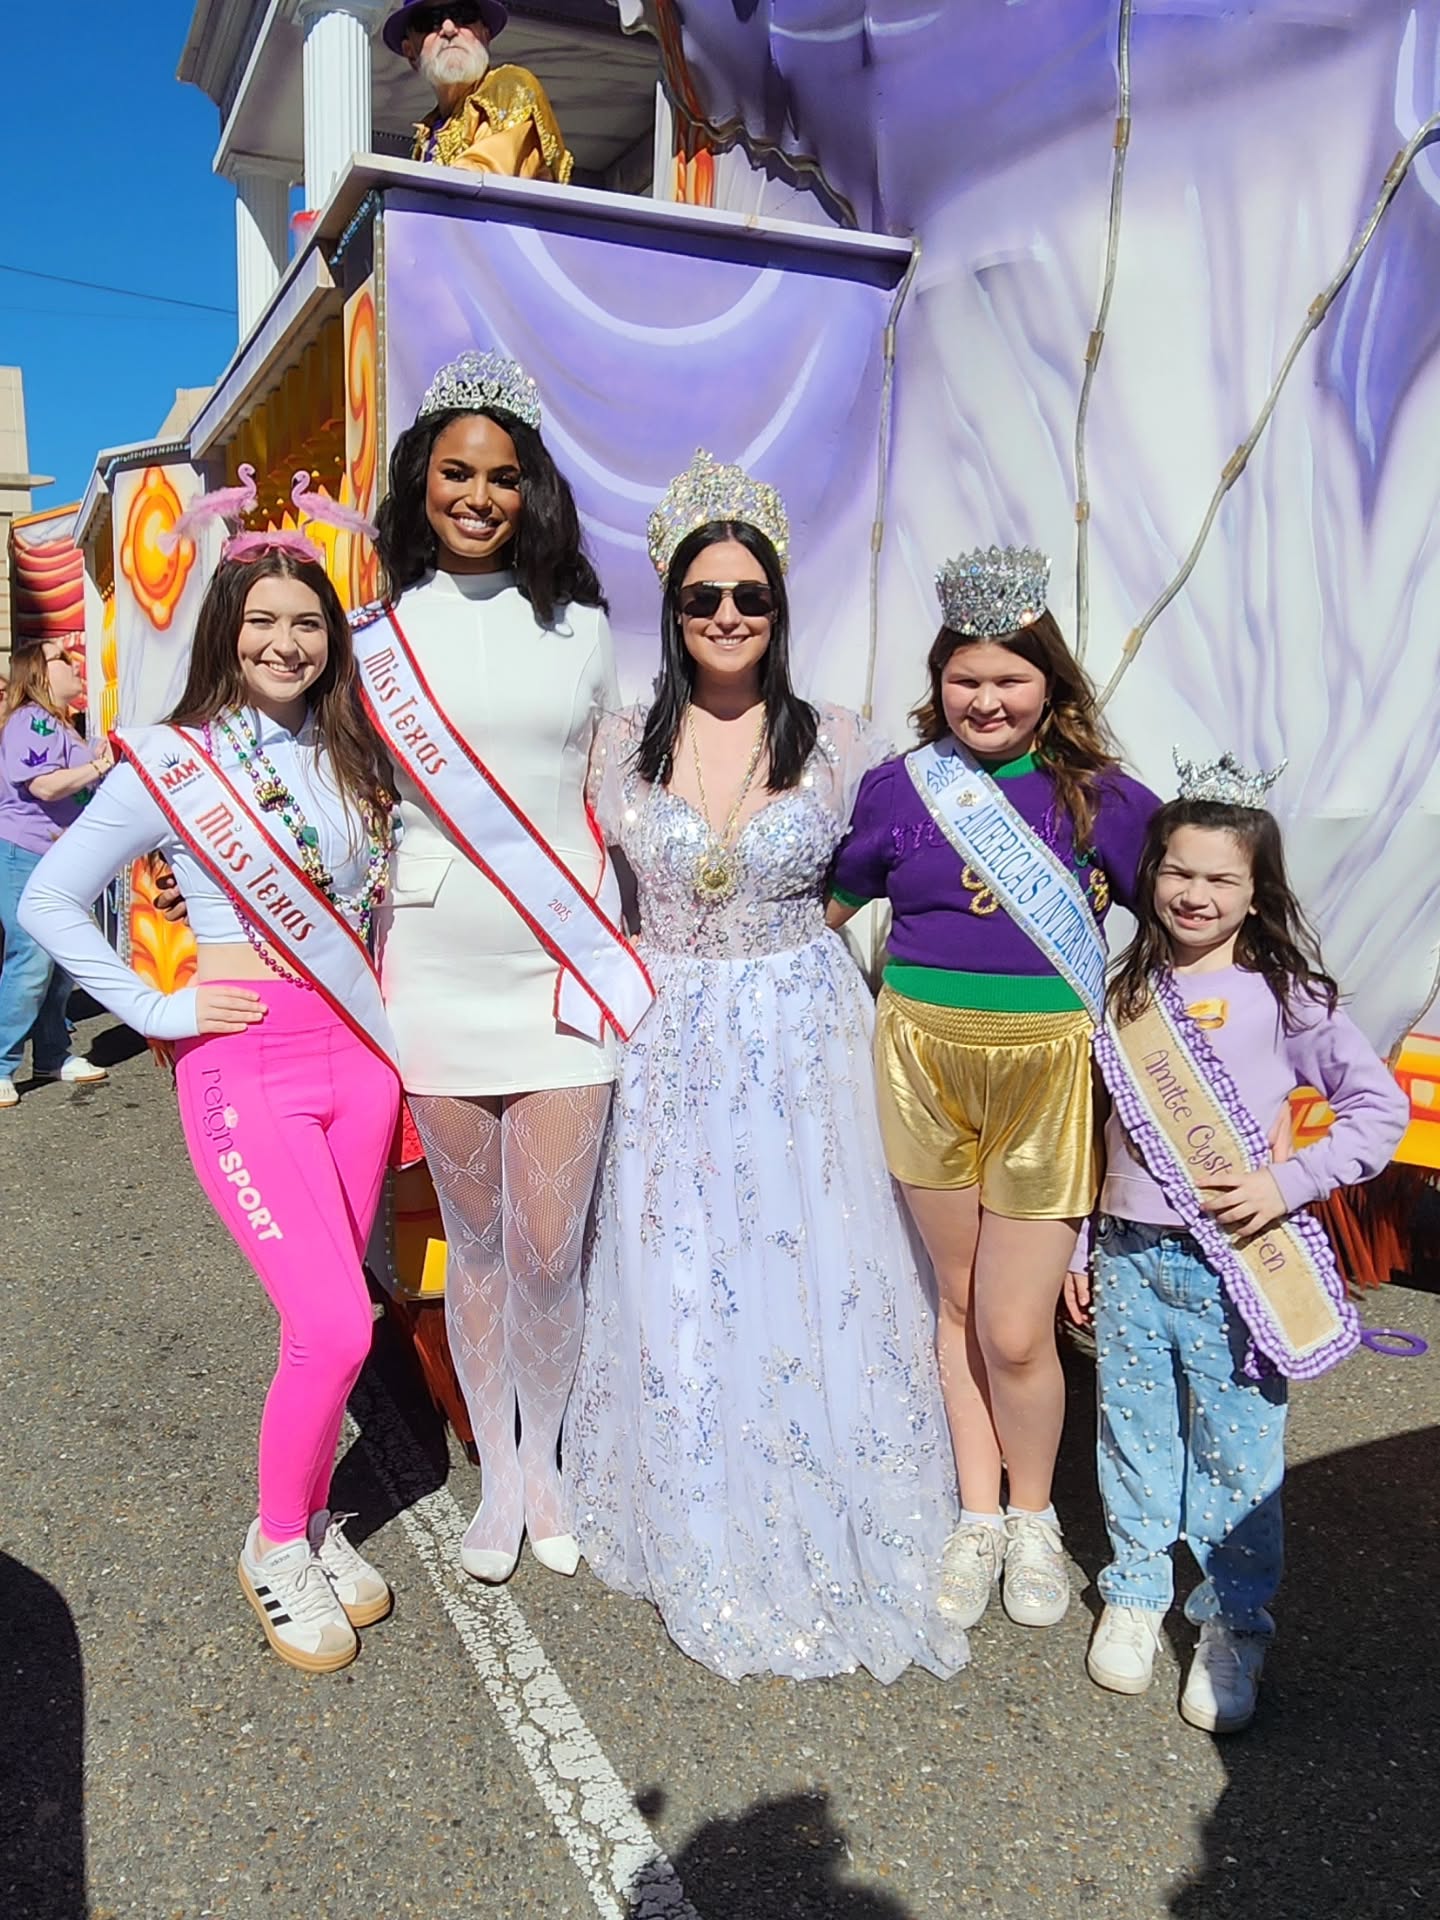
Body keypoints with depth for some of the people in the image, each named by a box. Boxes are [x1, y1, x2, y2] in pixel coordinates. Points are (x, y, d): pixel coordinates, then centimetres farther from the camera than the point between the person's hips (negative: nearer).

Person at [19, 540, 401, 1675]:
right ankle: (275, 1547, 14)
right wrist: (157, 1010, -7)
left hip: (359, 1048, 5)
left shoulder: (352, 756, 8)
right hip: (247, 1061, -5)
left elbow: (382, 891, 23)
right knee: (337, 1327, -10)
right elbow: (50, 903, -3)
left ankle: (312, 1518, 29)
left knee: (333, 1316, 9)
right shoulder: (173, 761, -5)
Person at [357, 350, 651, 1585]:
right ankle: (495, 1472, 33)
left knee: (550, 1250, -1)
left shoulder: (580, 626, 6)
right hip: (438, 969, 1)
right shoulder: (379, 632, 5)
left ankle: (545, 1459, 27)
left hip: (565, 968, 0)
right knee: (475, 1239, 12)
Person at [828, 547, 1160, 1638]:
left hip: (1050, 1071, -1)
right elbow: (829, 909, 15)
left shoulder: (1104, 797, 0)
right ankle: (978, 1514, 35)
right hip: (926, 1065, 2)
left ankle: (1035, 1517, 30)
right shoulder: (898, 788, 3)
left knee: (1015, 1332, 1)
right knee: (959, 1302, 14)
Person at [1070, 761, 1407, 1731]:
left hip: (1237, 1263, -3)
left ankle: (1234, 1625, 27)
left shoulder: (1285, 993, -5)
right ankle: (1137, 1591, 35)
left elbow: (1381, 1107, -4)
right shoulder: (1127, 990, 6)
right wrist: (1076, 1247, 13)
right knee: (1135, 1436, 15)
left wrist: (1289, 1184, -15)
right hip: (1130, 1255, 4)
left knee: (1239, 1452, 7)